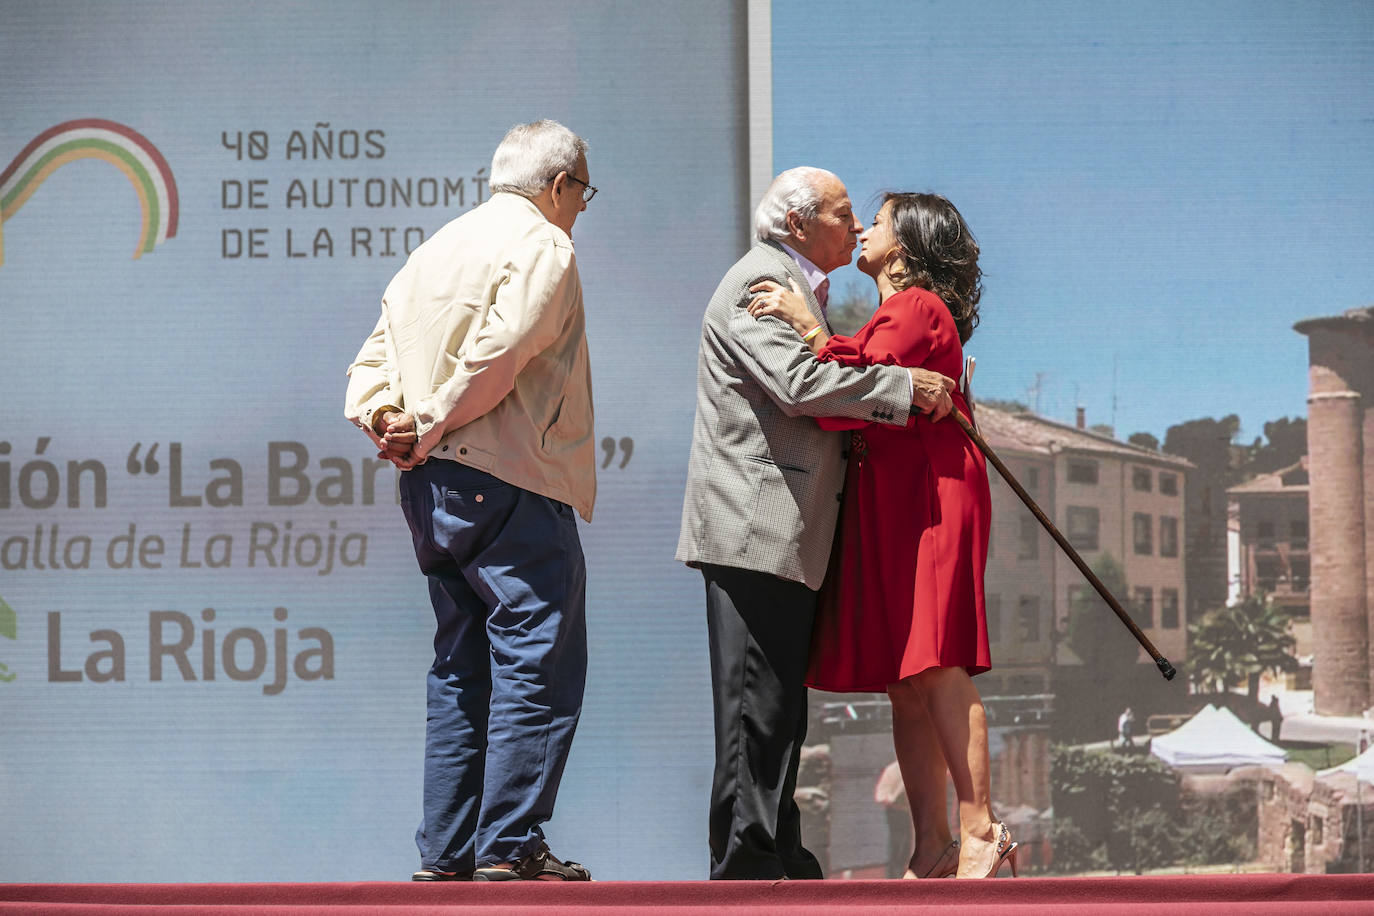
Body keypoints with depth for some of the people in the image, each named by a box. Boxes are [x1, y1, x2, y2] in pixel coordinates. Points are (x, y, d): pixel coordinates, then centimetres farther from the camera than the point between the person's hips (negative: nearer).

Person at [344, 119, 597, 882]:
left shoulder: (438, 248, 22)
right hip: (511, 483, -8)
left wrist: (383, 414, -1)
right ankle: (510, 847, -8)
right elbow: (499, 355, -19)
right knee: (537, 662, -5)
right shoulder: (543, 247, -6)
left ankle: (446, 850, 11)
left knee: (461, 667, 12)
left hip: (433, 493, 9)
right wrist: (429, 429, -11)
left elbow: (375, 355, 16)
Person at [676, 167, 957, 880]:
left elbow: (817, 381, 28)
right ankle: (746, 866, -7)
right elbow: (798, 383, -23)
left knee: (779, 709, 12)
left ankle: (778, 860, 17)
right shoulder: (760, 280, -10)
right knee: (756, 708, -9)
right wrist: (906, 385, -18)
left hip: (786, 537, 11)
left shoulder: (795, 286, 25)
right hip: (754, 530, -11)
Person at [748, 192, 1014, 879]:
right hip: (888, 507, 10)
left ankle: (981, 831, -20)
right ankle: (933, 846, 1)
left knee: (934, 665, -16)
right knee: (903, 680, 3)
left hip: (929, 497, -10)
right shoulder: (899, 314, 26)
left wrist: (809, 327, -18)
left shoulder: (917, 309, -4)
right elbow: (856, 402, 17)